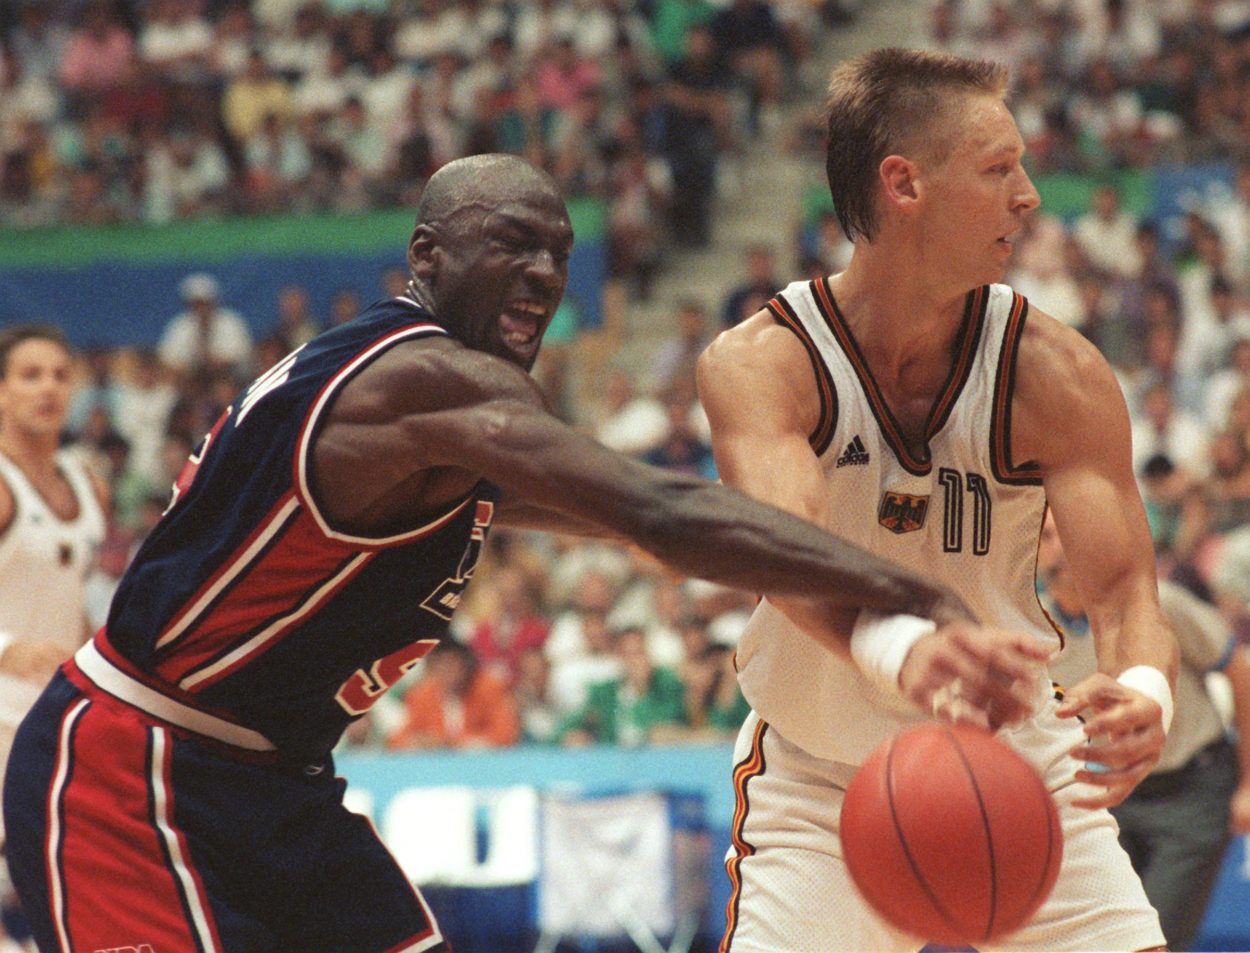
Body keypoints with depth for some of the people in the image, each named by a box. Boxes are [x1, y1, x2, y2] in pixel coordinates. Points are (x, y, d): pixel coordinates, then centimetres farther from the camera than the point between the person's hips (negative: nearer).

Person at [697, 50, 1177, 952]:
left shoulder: (1056, 373, -12)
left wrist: (1144, 693, -41)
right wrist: (896, 649, -58)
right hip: (819, 784, -2)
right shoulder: (758, 363, -18)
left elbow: (1125, 589, -16)